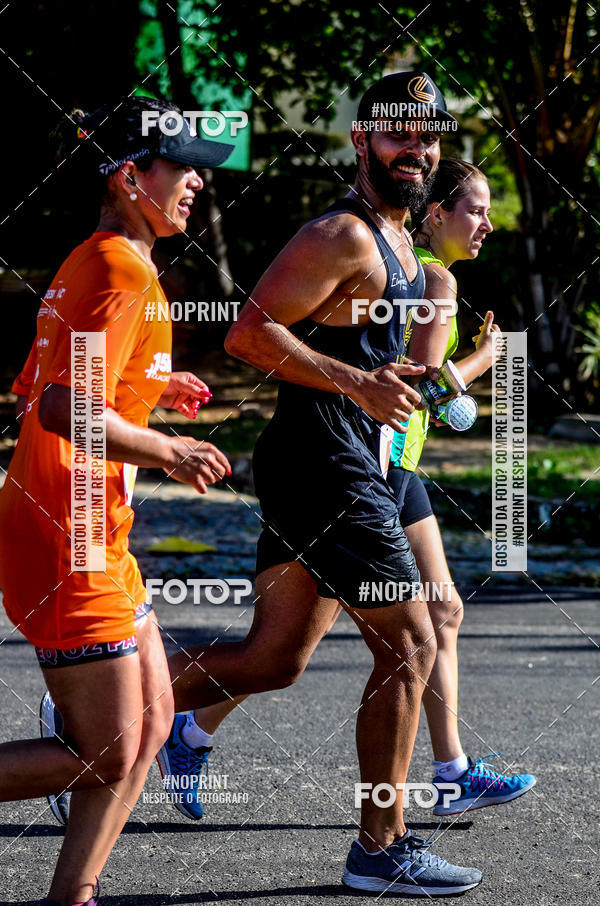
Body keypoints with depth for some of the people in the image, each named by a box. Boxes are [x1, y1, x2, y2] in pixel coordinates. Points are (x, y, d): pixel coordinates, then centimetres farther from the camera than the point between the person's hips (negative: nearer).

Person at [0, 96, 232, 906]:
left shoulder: (88, 264, 14)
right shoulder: (122, 271, -16)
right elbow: (66, 411, -26)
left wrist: (151, 391, 21)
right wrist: (167, 451, -14)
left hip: (94, 540, 10)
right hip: (70, 544, -10)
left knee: (151, 723, 12)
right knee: (108, 756, -5)